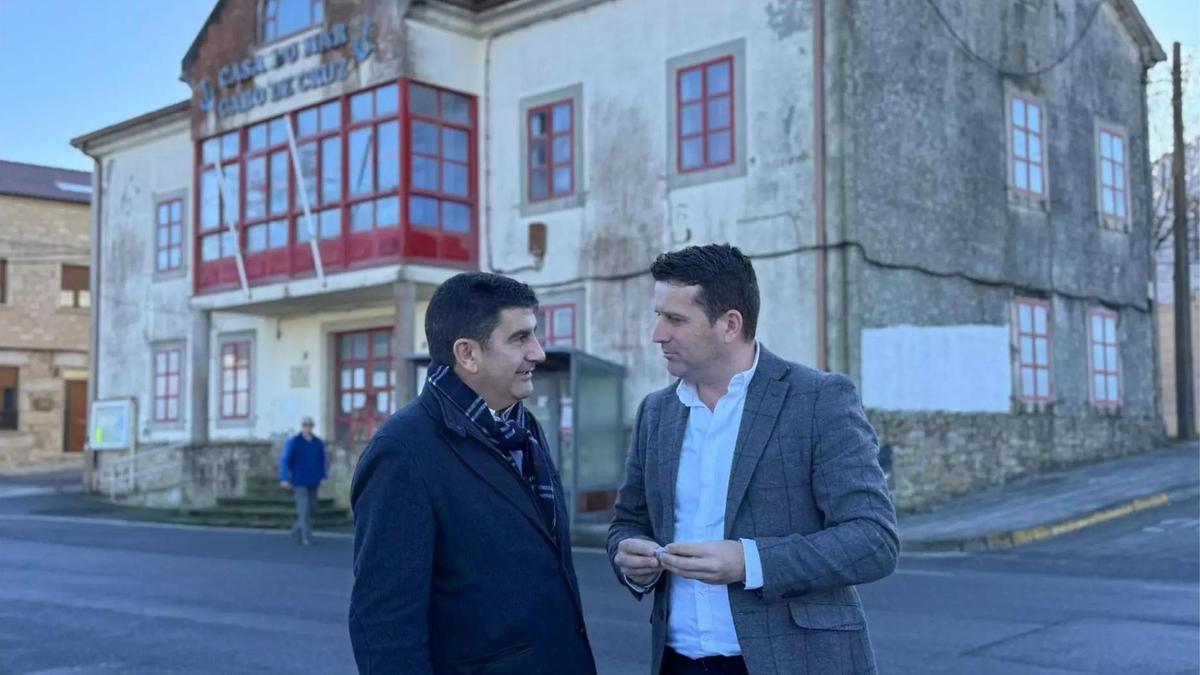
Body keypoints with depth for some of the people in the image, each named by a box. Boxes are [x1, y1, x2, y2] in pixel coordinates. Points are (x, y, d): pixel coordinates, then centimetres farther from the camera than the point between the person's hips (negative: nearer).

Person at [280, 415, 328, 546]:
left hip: (313, 483, 5)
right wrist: (285, 479, -12)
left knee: (312, 510, 8)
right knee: (304, 509, -12)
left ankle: (297, 529, 30)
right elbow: (285, 461, -4)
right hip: (299, 483, -4)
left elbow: (323, 462, 14)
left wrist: (323, 477, 5)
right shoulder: (293, 442, -3)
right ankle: (306, 537, -9)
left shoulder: (319, 443, 7)